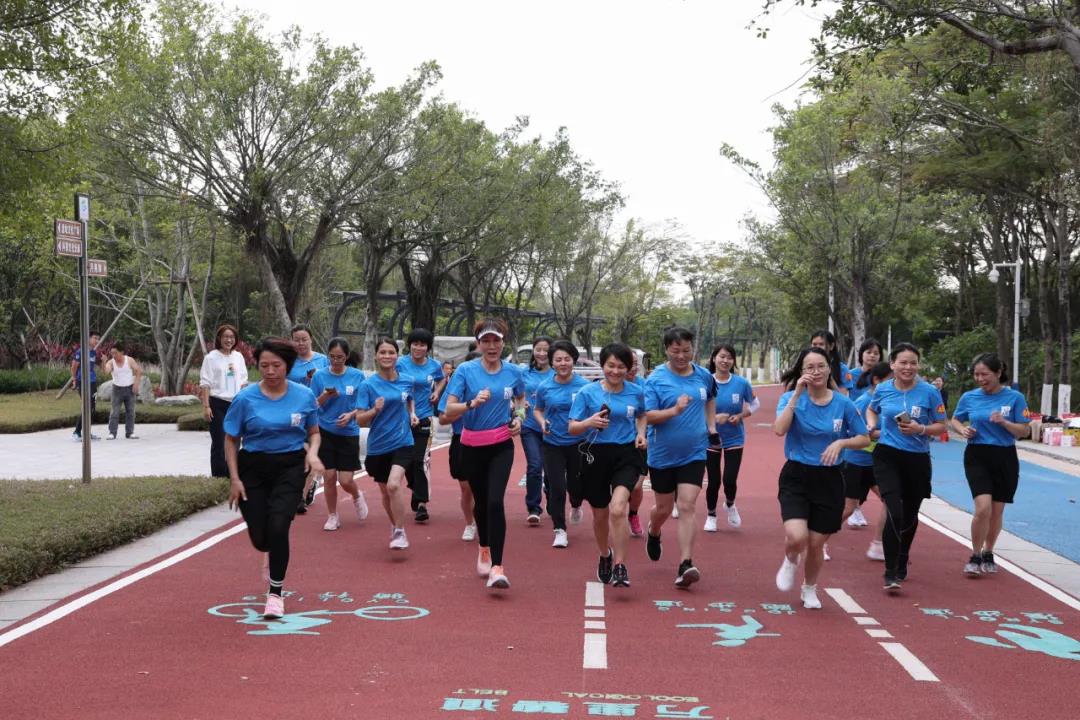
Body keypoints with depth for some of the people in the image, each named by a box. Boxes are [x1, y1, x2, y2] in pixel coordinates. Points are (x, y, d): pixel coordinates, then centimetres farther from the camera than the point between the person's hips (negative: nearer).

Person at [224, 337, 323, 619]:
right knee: (259, 536, 2)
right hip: (253, 468, 1)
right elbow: (231, 440, 0)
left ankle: (275, 593, 1)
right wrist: (235, 479, -5)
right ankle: (271, 553, 44)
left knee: (278, 527, -16)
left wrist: (312, 453, -12)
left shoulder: (304, 396, -3)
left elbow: (314, 432, 10)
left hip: (290, 467, 0)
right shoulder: (245, 398, -7)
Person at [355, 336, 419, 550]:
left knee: (394, 484, -23)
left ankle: (400, 533, -10)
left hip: (402, 442, -1)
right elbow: (360, 420, -10)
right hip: (378, 446, 1)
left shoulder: (407, 381, 0)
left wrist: (412, 414, 5)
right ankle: (395, 526, 43)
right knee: (385, 491, 16)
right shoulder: (368, 384, -8)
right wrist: (375, 410, -27)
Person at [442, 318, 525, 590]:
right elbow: (449, 411, -13)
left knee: (495, 501, -17)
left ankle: (496, 568, -17)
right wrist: (472, 403, -30)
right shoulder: (465, 371, -8)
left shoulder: (513, 371, -1)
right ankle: (484, 550, 43)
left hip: (501, 445, 0)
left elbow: (521, 399, 20)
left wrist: (519, 418, 1)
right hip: (472, 446, 0)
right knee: (481, 501, 14)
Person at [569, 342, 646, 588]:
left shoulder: (636, 392, 3)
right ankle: (605, 557, 42)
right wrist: (590, 422, -23)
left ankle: (619, 566, -14)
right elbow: (572, 428, -3)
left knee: (618, 509, -22)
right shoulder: (588, 392, -3)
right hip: (596, 455, 1)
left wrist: (641, 433, 4)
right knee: (600, 514, 14)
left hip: (626, 455, -1)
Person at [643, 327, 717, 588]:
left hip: (694, 454, 1)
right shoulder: (656, 379, -11)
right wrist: (674, 410, -32)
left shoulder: (704, 375, 1)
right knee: (664, 508, 13)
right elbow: (648, 416, -17)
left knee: (687, 507, -10)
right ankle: (653, 533, 47)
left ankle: (685, 565, -11)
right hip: (662, 455, -1)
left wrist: (711, 425, 12)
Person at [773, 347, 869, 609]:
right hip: (796, 477, -2)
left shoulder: (843, 404, -2)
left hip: (829, 480, 2)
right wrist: (797, 394, -22)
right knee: (796, 537, -22)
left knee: (816, 544, 8)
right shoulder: (792, 397, -5)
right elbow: (779, 429, -23)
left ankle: (810, 590, 37)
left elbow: (864, 439, 6)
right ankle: (790, 562, 16)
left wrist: (841, 442, -14)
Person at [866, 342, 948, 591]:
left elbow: (941, 426, 0)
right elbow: (871, 410, 21)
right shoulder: (883, 389, -1)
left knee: (909, 515, 16)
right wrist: (871, 424, 0)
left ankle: (901, 564, 41)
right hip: (887, 456, -1)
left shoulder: (929, 392, -6)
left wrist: (921, 429, -18)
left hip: (917, 459, 1)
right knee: (894, 513, -17)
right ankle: (890, 574, -12)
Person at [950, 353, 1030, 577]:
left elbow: (1024, 431, -3)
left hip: (1005, 459, 1)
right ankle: (975, 557, 0)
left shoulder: (1015, 398, -4)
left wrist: (1003, 422, -21)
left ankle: (988, 554, 31)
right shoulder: (969, 397, 0)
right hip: (977, 457, -1)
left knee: (997, 511, 10)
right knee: (983, 508, -16)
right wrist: (963, 429, -6)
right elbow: (955, 420, 16)